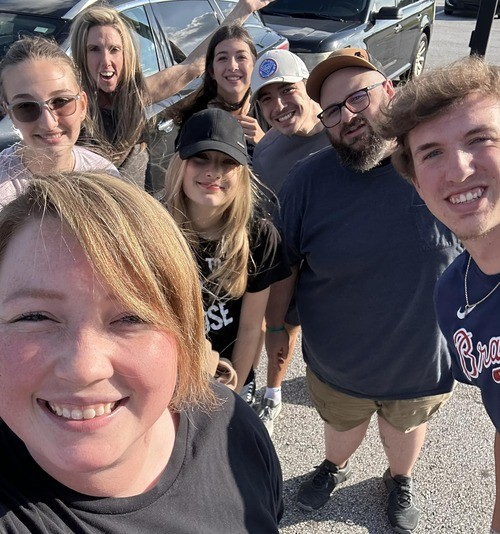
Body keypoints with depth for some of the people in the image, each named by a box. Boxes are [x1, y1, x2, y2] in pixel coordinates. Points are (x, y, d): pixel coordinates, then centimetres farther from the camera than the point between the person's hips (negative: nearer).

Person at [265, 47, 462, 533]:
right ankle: (335, 467, 65)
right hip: (336, 364, 0)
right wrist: (274, 327, 3)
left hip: (425, 362, 1)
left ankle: (400, 479, 65)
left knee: (407, 428, 31)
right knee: (341, 427, 29)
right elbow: (284, 264, -6)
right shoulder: (308, 179, -18)